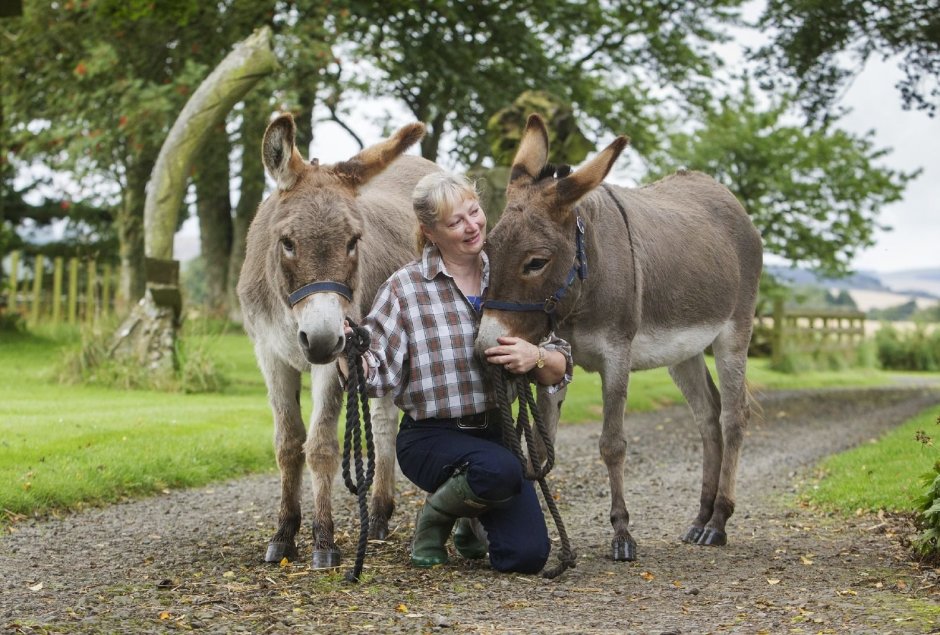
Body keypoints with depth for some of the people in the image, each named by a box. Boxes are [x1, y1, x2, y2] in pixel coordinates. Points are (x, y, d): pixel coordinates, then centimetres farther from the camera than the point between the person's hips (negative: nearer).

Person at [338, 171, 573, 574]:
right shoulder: (405, 288, -4)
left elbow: (561, 368, 5)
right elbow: (374, 375, -10)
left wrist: (536, 358, -18)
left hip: (495, 432, 4)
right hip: (431, 438, -4)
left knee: (528, 555, -14)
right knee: (500, 470, -36)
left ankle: (473, 522, 23)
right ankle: (433, 520, -2)